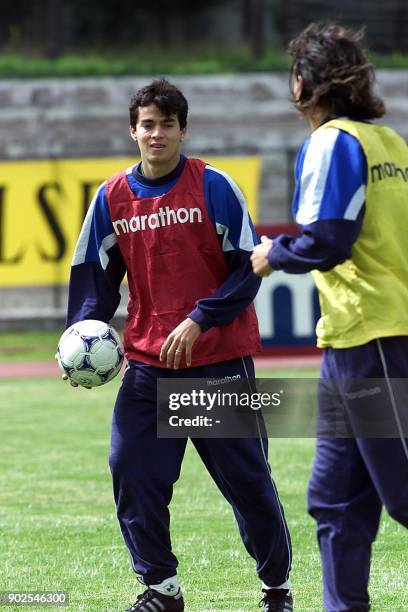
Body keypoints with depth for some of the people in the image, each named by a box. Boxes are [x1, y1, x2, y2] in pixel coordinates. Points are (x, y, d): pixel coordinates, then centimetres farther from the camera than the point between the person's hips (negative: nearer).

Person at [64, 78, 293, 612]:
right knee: (132, 470, -7)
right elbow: (95, 276, 10)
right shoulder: (112, 198, 4)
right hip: (148, 363, 3)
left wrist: (199, 319, -17)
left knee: (246, 478, 2)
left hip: (221, 359, -3)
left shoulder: (214, 187, -6)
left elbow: (247, 269, -6)